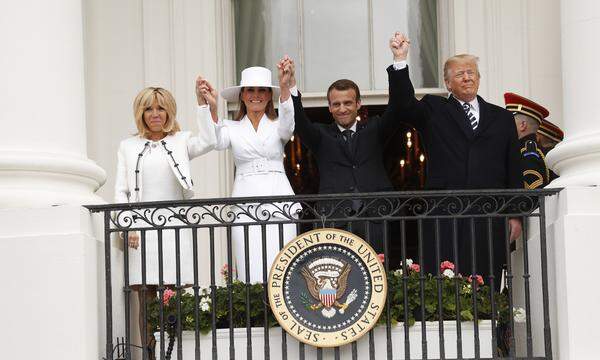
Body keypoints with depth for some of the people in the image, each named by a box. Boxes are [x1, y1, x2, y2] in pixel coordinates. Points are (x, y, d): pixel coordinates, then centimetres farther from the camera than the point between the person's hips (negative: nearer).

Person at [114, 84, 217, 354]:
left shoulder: (181, 141, 11)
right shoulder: (128, 146, 14)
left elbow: (208, 142, -10)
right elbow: (121, 192, 10)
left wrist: (202, 102, -11)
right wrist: (127, 228, -3)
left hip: (175, 228, -1)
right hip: (141, 230, 1)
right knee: (146, 299, -1)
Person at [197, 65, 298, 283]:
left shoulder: (278, 126, 12)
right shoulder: (232, 128, 12)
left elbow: (288, 124, -12)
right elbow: (217, 142, -9)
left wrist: (285, 87, -30)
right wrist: (213, 107, -27)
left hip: (279, 203, 0)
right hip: (246, 205, 0)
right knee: (251, 273, -6)